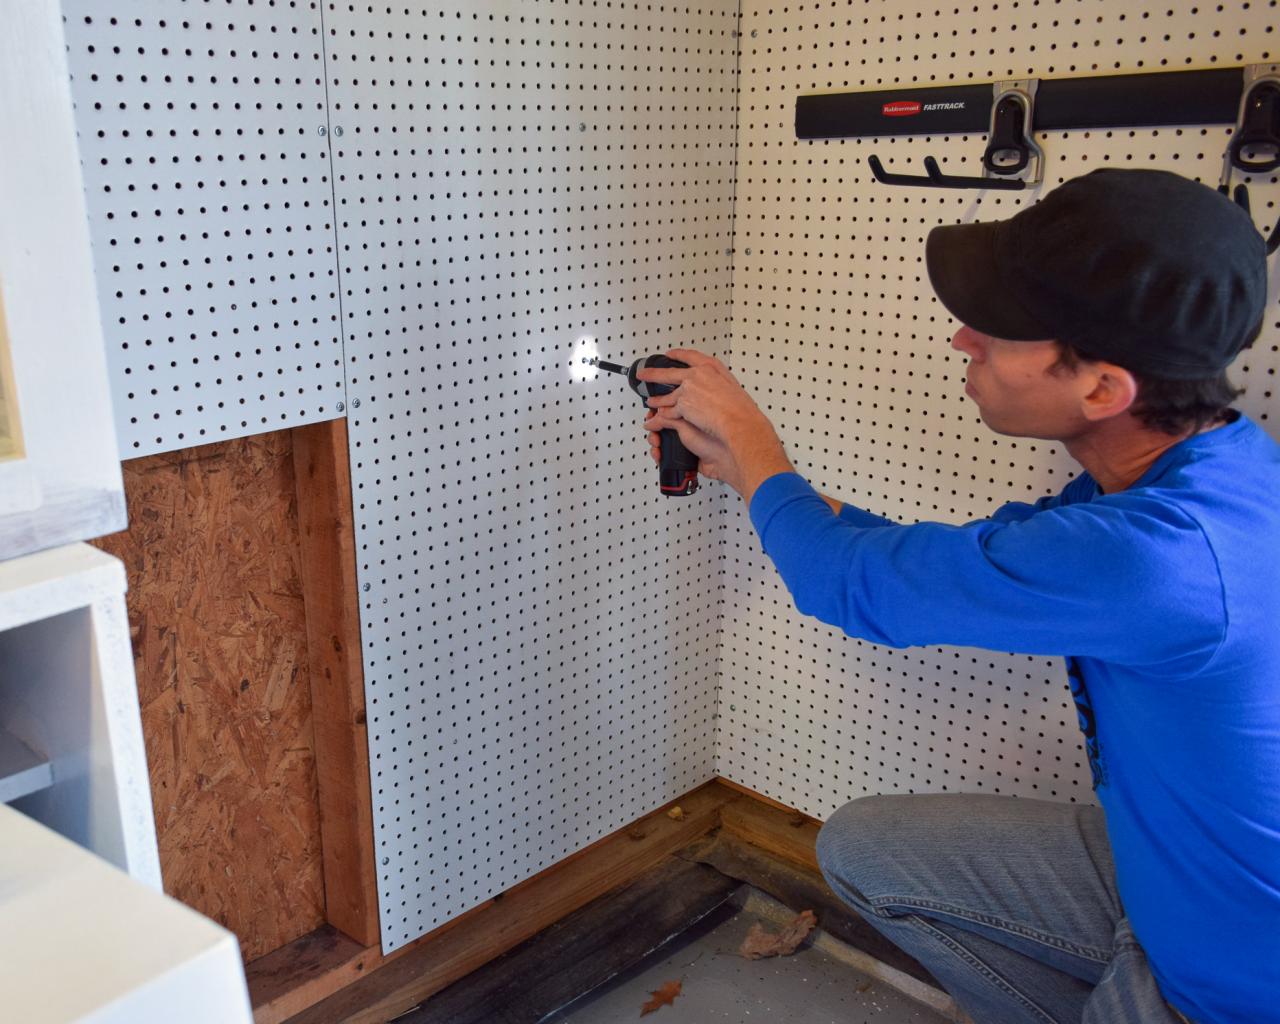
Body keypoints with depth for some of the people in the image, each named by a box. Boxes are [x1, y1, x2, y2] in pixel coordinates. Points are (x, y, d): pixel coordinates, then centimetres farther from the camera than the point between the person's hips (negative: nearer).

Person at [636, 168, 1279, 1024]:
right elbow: (936, 563, 5)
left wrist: (751, 439, -5)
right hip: (1170, 866, 7)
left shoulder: (1159, 552, -36)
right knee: (860, 848, 11)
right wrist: (741, 462, 5)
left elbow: (850, 582, -23)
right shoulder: (1196, 462, -7)